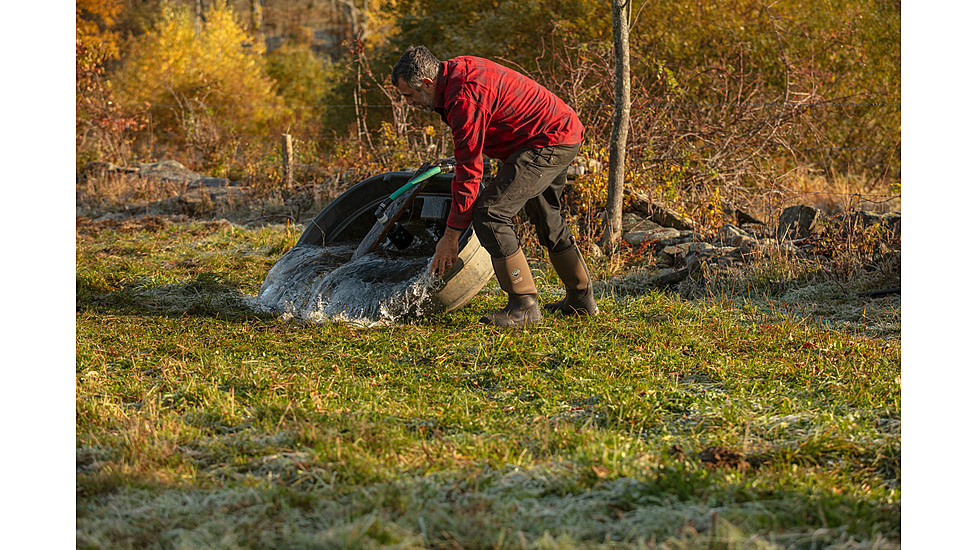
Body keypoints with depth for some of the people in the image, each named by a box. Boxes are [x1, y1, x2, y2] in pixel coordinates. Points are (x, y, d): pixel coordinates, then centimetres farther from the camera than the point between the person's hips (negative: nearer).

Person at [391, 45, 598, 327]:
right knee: (544, 215, 25)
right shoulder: (457, 69, 4)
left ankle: (524, 304, -11)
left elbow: (469, 171, -23)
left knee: (489, 211, -16)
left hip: (549, 142, -11)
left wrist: (451, 235, -18)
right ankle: (581, 298, 36)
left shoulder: (464, 98, -26)